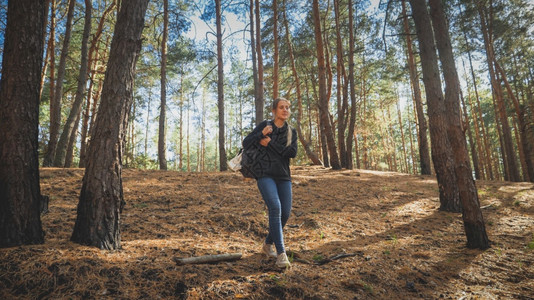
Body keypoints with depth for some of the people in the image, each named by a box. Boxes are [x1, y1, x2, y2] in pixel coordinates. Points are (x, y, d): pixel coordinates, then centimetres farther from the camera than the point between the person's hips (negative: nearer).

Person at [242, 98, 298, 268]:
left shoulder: (291, 132, 10)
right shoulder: (264, 125, 3)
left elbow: (292, 153, -7)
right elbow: (245, 143, -1)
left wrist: (270, 143, -11)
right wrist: (261, 134, -15)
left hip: (283, 176, 4)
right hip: (265, 175, -4)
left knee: (285, 213, 0)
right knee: (275, 208, -23)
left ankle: (268, 244, 26)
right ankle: (281, 253, -19)